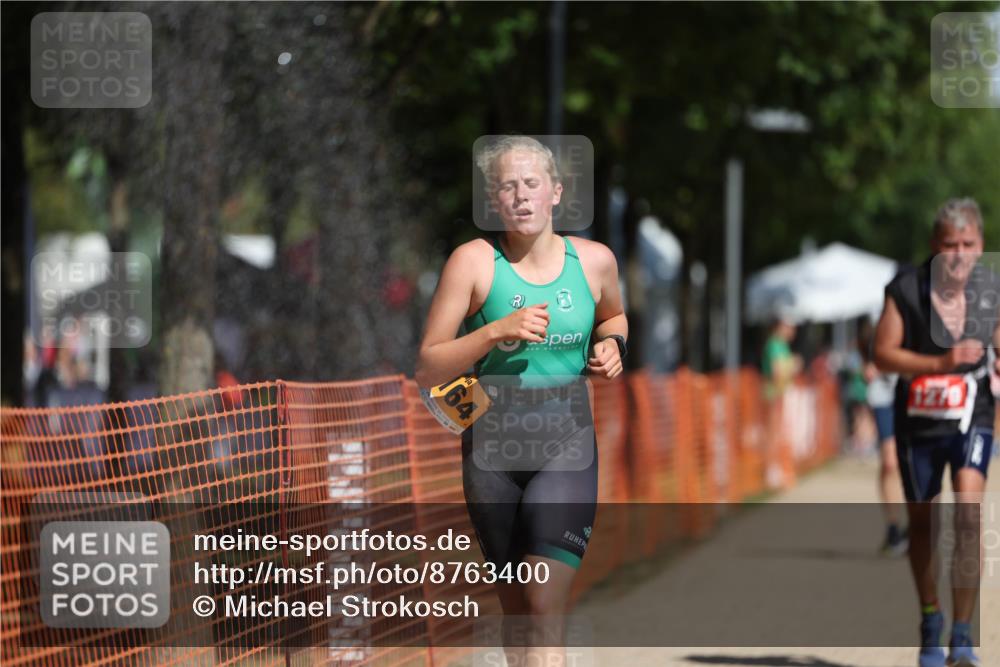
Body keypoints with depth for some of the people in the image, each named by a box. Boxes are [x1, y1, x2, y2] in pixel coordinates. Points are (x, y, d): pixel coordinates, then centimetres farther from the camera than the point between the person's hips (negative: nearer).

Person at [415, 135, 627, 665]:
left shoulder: (594, 260, 2)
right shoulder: (474, 262, -6)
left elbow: (613, 315, 26)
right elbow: (428, 370, -6)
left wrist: (611, 344, 3)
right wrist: (496, 331, -20)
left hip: (568, 446, 0)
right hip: (492, 443, 0)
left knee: (545, 611, -14)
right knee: (515, 609, 10)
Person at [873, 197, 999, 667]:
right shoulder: (904, 290, -11)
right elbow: (884, 354, -14)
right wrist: (941, 362, -25)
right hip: (918, 421, 0)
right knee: (922, 523, 12)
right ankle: (930, 623, 35)